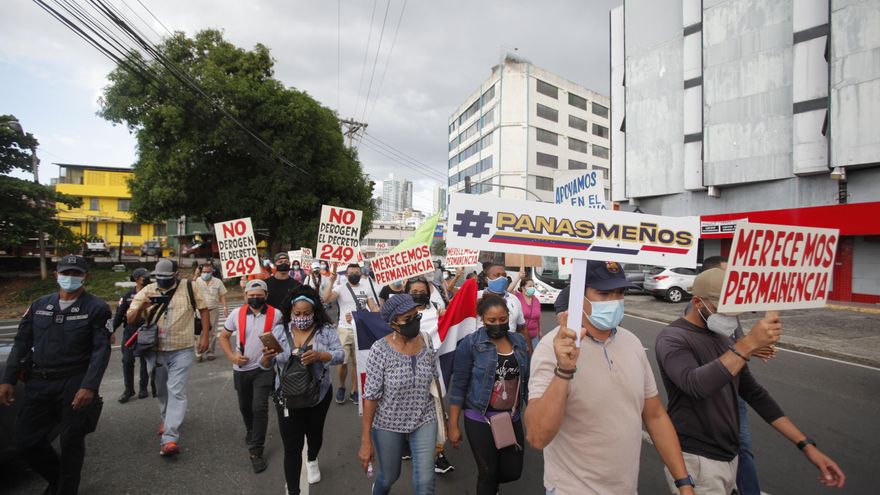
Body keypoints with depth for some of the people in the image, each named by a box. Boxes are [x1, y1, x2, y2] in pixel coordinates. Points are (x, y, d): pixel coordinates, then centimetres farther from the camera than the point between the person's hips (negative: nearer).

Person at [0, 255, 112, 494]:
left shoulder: (96, 308, -6)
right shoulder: (39, 306, 9)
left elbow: (102, 349, -11)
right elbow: (21, 343, 12)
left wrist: (89, 386, -20)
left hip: (75, 384, -5)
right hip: (39, 383, 5)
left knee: (71, 442, 3)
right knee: (24, 439, 9)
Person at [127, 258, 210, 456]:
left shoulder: (189, 287, -7)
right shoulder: (147, 291, 0)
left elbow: (203, 309, 0)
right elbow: (130, 320, 0)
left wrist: (204, 336, -5)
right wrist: (141, 307, -22)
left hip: (181, 351, -4)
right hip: (155, 351, 4)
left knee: (177, 392, -9)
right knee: (162, 390, 21)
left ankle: (170, 439, -9)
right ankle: (167, 419, 45)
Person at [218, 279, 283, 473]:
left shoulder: (276, 315, -13)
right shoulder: (237, 314, -5)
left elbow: (286, 338, -3)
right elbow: (223, 336, 7)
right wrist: (232, 356, -5)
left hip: (264, 368, -3)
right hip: (241, 369, 4)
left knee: (260, 408, -8)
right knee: (245, 406, 20)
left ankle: (256, 451, 6)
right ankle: (251, 433, 50)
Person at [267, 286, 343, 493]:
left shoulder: (326, 330, -11)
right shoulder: (280, 331, -8)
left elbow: (339, 355, -17)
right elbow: (266, 365, -4)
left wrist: (319, 355, -36)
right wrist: (267, 357, -28)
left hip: (319, 395, 1)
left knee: (315, 433, 24)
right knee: (292, 445, 2)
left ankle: (312, 461, 56)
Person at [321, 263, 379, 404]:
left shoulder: (366, 288, 6)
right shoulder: (340, 288, -4)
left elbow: (373, 307, 6)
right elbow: (325, 299, -21)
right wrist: (331, 281, -24)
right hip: (345, 330, -2)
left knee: (357, 362, 10)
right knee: (343, 361, 2)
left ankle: (354, 391, 24)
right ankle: (341, 387, 29)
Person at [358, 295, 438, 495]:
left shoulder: (426, 343, -9)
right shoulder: (380, 349, -21)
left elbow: (433, 381, 5)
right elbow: (371, 397, -18)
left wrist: (440, 414, 11)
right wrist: (366, 441, -15)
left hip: (424, 419, 2)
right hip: (388, 423, -2)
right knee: (389, 476, 19)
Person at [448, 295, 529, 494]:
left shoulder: (519, 342, 1)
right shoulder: (470, 344, -13)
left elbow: (526, 381, 10)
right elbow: (459, 386, -11)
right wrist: (453, 425, -10)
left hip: (512, 419, 5)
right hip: (481, 420, -4)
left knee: (513, 472, 14)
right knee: (488, 473, 10)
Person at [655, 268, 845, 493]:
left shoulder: (724, 339, 9)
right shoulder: (672, 338, -17)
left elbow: (755, 394, 12)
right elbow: (696, 385, -35)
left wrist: (806, 445, 7)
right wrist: (748, 344, -36)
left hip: (729, 456, 8)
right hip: (696, 460, -7)